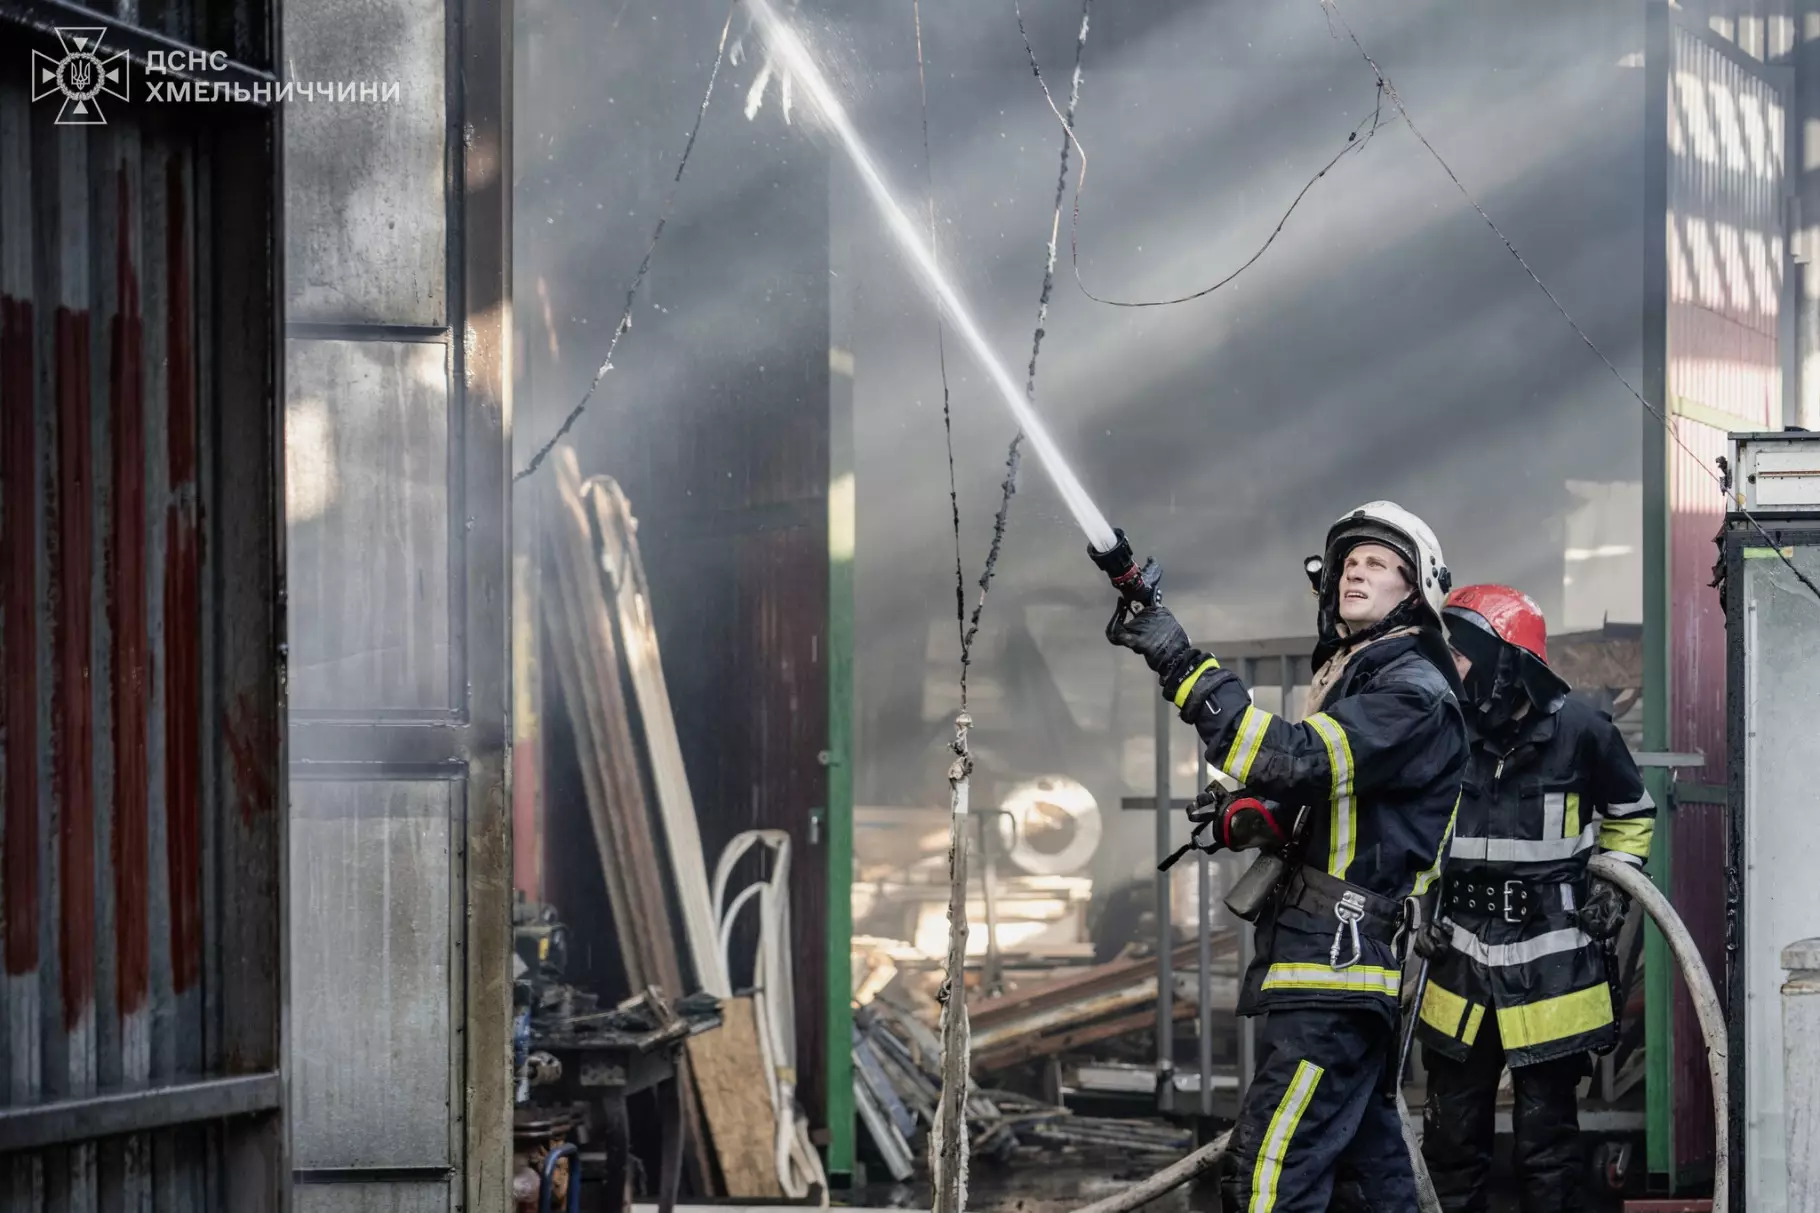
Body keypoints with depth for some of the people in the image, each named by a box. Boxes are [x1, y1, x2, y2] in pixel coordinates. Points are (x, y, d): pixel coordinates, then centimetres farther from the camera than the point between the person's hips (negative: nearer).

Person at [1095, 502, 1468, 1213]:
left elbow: (1299, 761, -25)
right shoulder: (1346, 676, 21)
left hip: (1339, 968, -11)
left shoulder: (1416, 693, -11)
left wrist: (1187, 670, -27)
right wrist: (1254, 817, 6)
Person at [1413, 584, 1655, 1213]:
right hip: (1460, 964, 3)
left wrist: (1614, 882, 3)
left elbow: (1631, 814, 13)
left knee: (1547, 1136, 2)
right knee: (1453, 1134, 7)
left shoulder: (1581, 732, -7)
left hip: (1553, 968, -2)